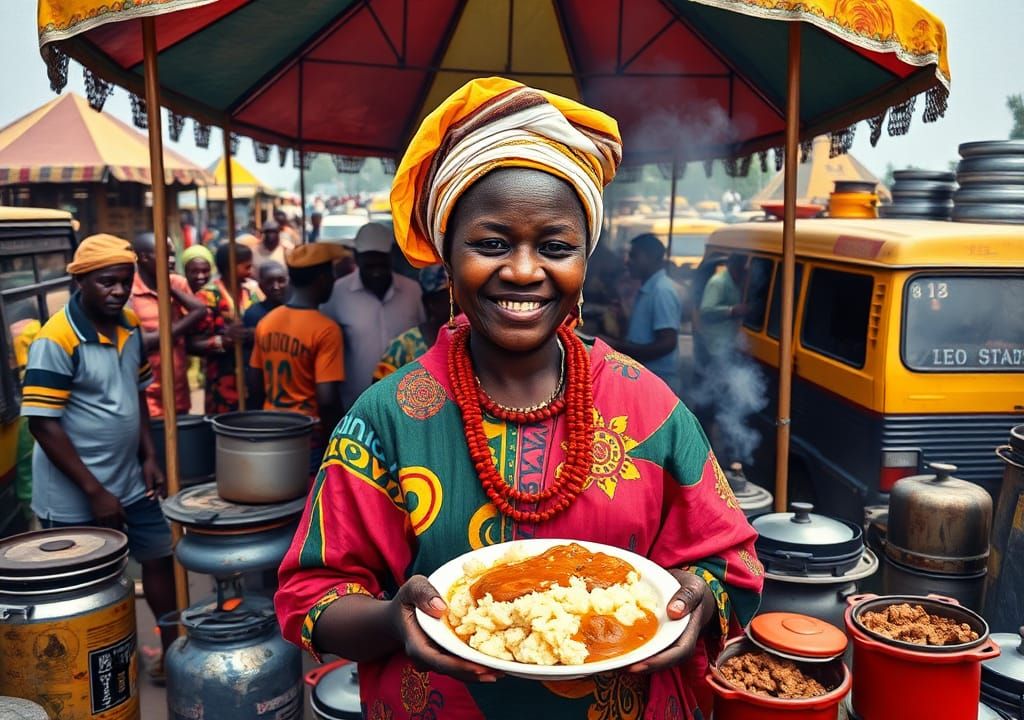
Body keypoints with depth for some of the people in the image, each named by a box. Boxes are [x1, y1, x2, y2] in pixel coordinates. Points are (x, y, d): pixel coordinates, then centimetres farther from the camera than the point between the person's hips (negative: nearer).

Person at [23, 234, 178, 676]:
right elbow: (42, 424, -21)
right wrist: (94, 491, -20)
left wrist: (148, 456, 5)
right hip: (76, 499, -7)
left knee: (159, 557, 17)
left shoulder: (130, 326, 1)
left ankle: (172, 651, 34)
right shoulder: (56, 341, -21)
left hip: (130, 483, 7)